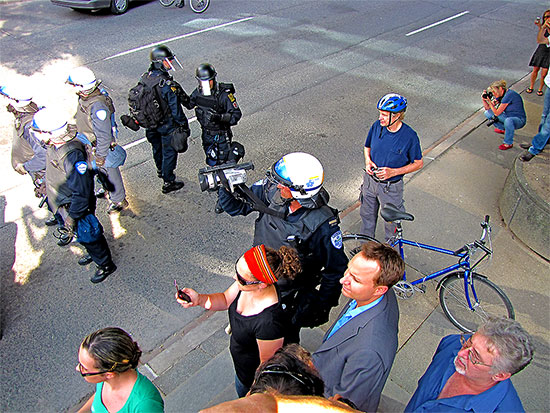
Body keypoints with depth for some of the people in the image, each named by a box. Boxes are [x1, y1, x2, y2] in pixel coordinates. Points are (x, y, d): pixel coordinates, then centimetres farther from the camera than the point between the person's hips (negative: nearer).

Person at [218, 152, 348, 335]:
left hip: (289, 295, -5)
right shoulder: (272, 190, -21)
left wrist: (321, 305, -12)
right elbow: (237, 207, -7)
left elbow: (336, 269, -19)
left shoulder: (323, 226, -33)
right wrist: (224, 187, -25)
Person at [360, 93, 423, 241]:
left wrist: (393, 172, -24)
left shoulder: (409, 136, -23)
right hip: (370, 180, 4)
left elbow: (418, 163, -11)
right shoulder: (377, 126, -12)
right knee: (367, 214, 23)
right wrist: (368, 160, -14)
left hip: (391, 187, -4)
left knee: (391, 220, 16)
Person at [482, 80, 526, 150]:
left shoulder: (509, 95, -25)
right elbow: (488, 108, 8)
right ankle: (503, 129, 20)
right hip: (508, 116, 9)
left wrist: (489, 101, -18)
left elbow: (497, 113, -22)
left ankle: (508, 143, -19)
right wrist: (483, 99, -8)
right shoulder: (499, 95, 1)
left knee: (508, 121, -44)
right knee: (488, 113, 3)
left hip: (519, 120, -9)